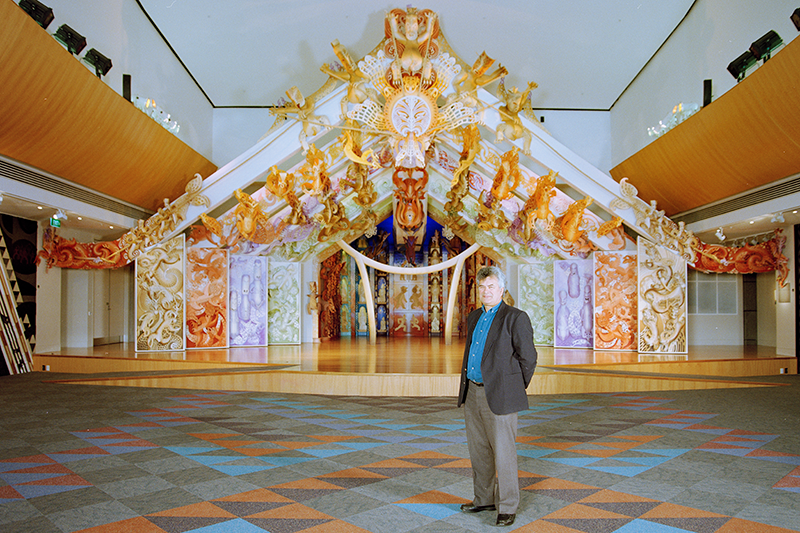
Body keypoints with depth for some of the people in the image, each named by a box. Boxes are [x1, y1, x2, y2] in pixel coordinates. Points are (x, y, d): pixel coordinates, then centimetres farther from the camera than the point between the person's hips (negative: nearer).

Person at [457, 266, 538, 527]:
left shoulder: (516, 318, -9)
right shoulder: (474, 318, 13)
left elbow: (528, 358, -7)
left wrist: (517, 388, 3)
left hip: (499, 396, -7)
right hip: (472, 393, 7)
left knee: (503, 453, 0)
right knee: (478, 451, 15)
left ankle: (507, 507, 14)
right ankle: (484, 498, 30)